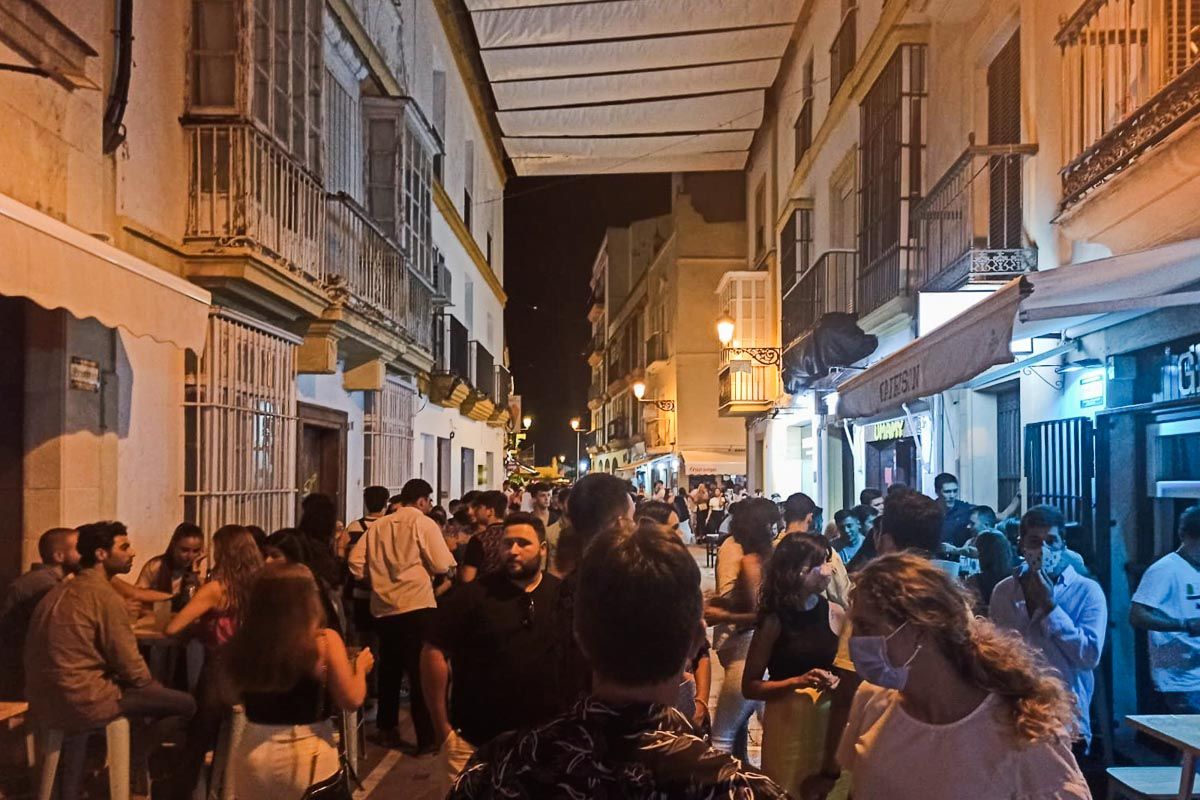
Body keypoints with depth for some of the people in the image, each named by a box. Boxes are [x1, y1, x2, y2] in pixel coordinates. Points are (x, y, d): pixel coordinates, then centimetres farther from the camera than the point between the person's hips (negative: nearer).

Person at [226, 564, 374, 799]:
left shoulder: (243, 643, -7)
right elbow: (352, 700, -10)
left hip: (253, 753, 3)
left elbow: (237, 697, 9)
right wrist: (361, 666, 8)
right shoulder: (324, 640, -16)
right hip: (308, 755, -3)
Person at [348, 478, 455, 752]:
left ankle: (387, 730, 28)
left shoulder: (377, 526, 8)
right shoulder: (423, 523, -6)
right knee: (421, 672, -1)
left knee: (389, 670, 18)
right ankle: (426, 739, 1)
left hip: (383, 608, 5)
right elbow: (441, 565, -10)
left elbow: (356, 562, 6)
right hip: (416, 606, -5)